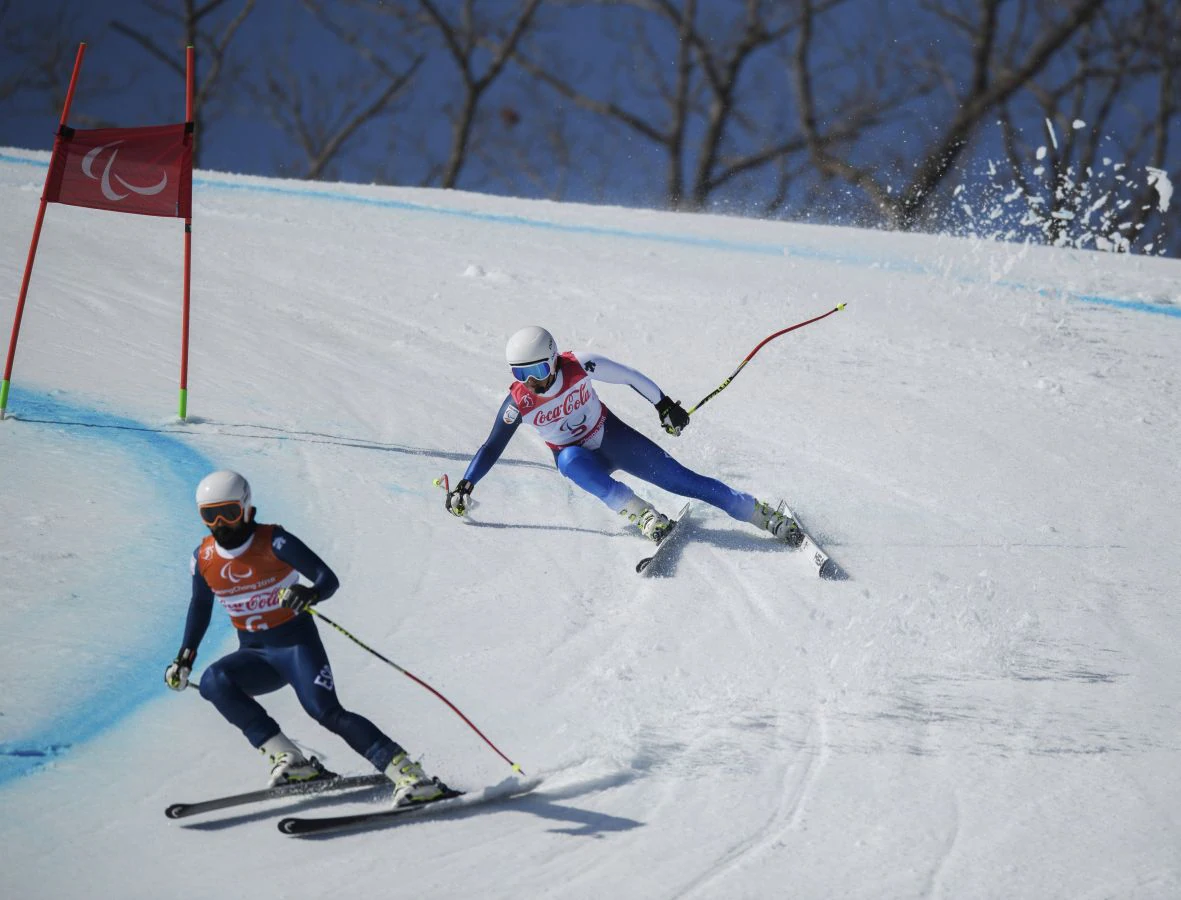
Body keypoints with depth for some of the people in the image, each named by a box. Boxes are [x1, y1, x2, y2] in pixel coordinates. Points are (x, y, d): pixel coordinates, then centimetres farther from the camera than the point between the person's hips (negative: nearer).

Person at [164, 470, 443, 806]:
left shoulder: (273, 542, -15)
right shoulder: (204, 560, 0)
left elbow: (329, 579, -17)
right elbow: (200, 606, 19)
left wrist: (309, 595, -39)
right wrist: (185, 658, 15)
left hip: (297, 644, -5)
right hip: (255, 655, 5)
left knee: (326, 711, -24)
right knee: (214, 681, -25)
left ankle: (411, 776, -23)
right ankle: (288, 759, -22)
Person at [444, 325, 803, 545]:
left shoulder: (579, 366, -25)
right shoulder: (518, 403, -20)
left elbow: (630, 377, -10)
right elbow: (492, 447, -10)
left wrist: (664, 404, 0)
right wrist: (466, 485, -21)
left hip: (611, 436, 0)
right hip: (575, 454, 0)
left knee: (678, 478, -9)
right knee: (573, 462, -37)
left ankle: (762, 514, -3)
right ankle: (642, 514, -43)